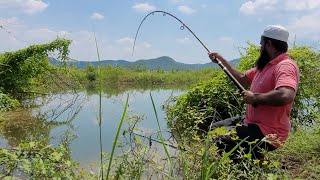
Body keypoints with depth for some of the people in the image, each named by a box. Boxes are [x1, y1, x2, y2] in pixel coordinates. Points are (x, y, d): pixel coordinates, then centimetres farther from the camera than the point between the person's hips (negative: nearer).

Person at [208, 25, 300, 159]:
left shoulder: (285, 66, -18)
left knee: (221, 141, -20)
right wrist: (222, 61, 18)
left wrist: (255, 97, -23)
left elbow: (286, 95, -36)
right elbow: (242, 79, 22)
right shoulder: (265, 65, 13)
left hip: (267, 133, -10)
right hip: (253, 125, 10)